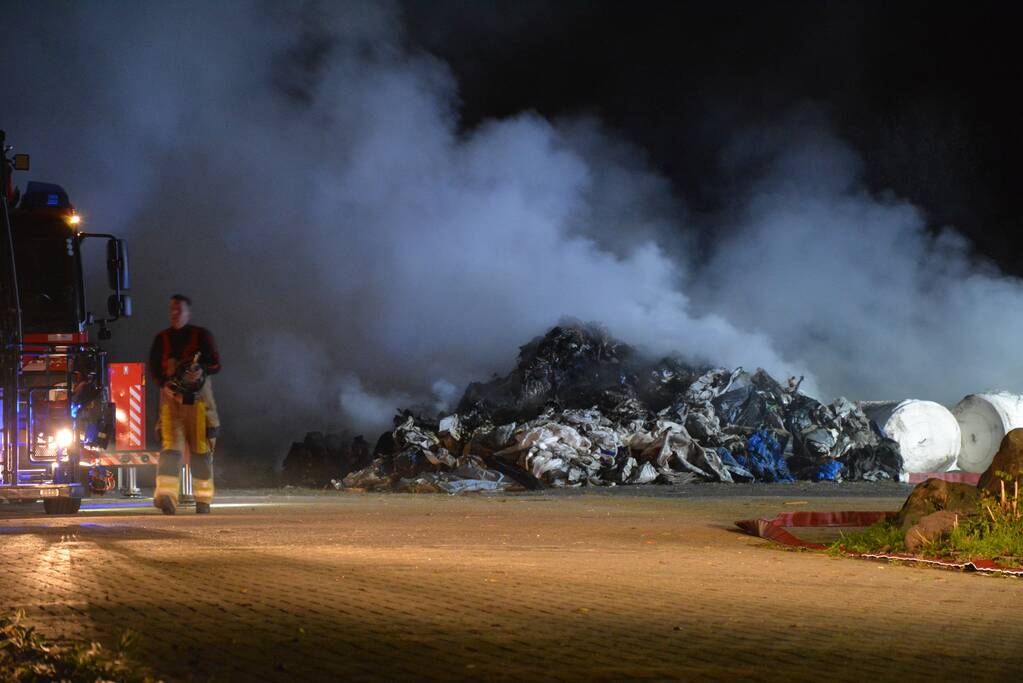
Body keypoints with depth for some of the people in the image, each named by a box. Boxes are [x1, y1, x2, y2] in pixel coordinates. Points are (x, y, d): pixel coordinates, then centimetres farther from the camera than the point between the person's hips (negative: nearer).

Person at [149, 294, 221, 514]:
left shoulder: (201, 335, 7)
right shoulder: (161, 339, 14)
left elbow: (215, 364, 1)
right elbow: (154, 368, 10)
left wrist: (202, 370, -21)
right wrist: (164, 384, -10)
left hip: (198, 397, -1)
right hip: (171, 397, 1)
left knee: (200, 449, 1)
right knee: (170, 445, -14)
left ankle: (203, 499, 11)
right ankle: (166, 496, -27)